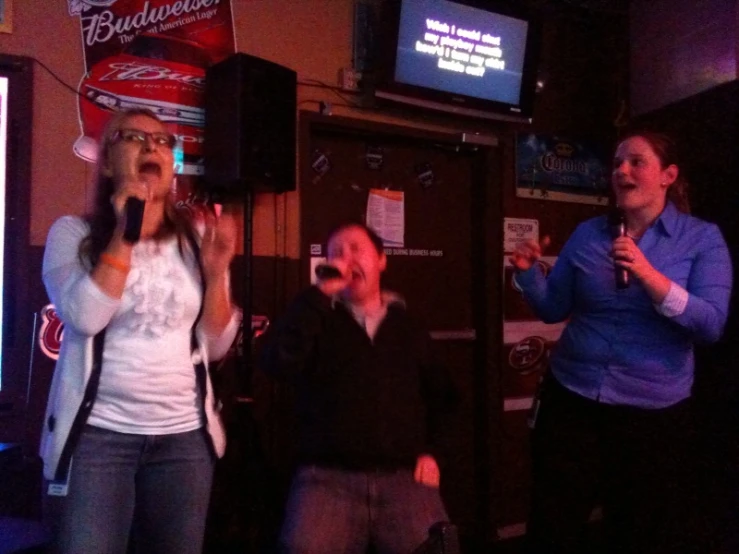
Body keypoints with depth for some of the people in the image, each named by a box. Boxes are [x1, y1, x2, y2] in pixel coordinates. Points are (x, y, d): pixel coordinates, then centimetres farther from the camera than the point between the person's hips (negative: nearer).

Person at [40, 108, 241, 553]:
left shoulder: (197, 240, 5)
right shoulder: (73, 232, -1)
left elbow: (215, 347, 4)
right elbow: (84, 317, -18)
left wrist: (216, 271, -9)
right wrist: (124, 234, -16)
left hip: (185, 435, 3)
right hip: (97, 433, -3)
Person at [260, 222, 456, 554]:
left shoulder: (410, 330, 19)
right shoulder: (318, 321, 11)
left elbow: (439, 395, 25)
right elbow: (277, 362, -9)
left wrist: (430, 451, 11)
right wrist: (320, 292, -8)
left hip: (403, 477, 2)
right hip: (328, 476, -1)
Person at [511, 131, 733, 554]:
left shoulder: (702, 238, -4)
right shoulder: (587, 234, 5)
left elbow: (711, 325, -16)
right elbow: (554, 309, 7)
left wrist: (648, 274, -27)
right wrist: (529, 272, -11)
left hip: (654, 411, -2)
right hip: (571, 399, 3)